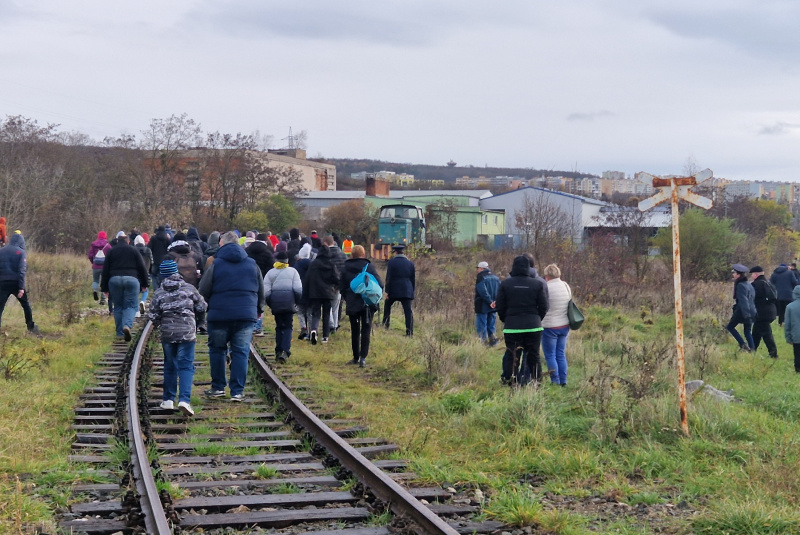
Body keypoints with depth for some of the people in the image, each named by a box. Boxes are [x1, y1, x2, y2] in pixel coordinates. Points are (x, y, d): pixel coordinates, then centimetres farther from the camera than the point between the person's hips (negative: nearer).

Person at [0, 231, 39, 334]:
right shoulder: (21, 252, -1)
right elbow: (22, 271, -10)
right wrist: (21, 288, -14)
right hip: (16, 283, -2)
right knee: (26, 305, 15)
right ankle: (31, 327, 19)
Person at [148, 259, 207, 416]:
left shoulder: (159, 293, -1)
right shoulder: (189, 289, -1)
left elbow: (153, 316, -2)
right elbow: (202, 307, 3)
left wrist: (158, 323, 20)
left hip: (167, 334, 1)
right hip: (187, 333, -1)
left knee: (170, 366, 16)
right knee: (186, 366, -3)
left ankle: (168, 399, 21)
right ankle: (184, 399, -18)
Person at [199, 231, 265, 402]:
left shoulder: (216, 265, -3)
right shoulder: (252, 264, 7)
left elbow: (203, 292, -2)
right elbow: (261, 291, 15)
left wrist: (205, 308, 16)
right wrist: (259, 309, 29)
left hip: (219, 315, -2)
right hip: (246, 315, 2)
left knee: (217, 350, 13)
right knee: (241, 352, 4)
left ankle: (218, 387, 17)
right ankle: (237, 391, 0)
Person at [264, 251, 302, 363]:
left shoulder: (270, 272, 6)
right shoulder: (292, 271, 4)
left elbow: (266, 291, -1)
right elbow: (298, 289, -5)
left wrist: (270, 304, 11)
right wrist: (296, 301, 9)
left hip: (275, 303, 1)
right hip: (289, 303, -1)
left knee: (279, 326, 14)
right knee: (288, 326, 2)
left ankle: (278, 351, 12)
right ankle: (285, 350, -16)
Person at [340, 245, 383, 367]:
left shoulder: (346, 268, 0)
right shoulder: (369, 266, -6)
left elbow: (341, 287, 3)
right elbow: (380, 284, -8)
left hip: (352, 304, 2)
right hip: (368, 304, -2)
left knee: (355, 331, 14)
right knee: (366, 331, 0)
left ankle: (356, 357, 19)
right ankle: (363, 358, -10)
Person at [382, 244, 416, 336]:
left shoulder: (391, 262, -3)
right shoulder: (410, 263, 7)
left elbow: (388, 278, -5)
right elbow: (413, 279, 10)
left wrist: (387, 291, -2)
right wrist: (412, 291, 18)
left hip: (394, 290, -2)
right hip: (407, 291, 2)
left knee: (387, 306, 22)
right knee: (408, 310, -3)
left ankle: (385, 325, 24)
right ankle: (409, 331, -11)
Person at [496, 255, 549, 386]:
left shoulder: (505, 284, 0)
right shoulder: (537, 284, 1)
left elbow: (500, 307, 2)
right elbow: (543, 307, 2)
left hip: (512, 326, -1)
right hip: (533, 326, 1)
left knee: (511, 356, 2)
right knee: (534, 356, 8)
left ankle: (509, 380, -1)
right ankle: (537, 380, 10)